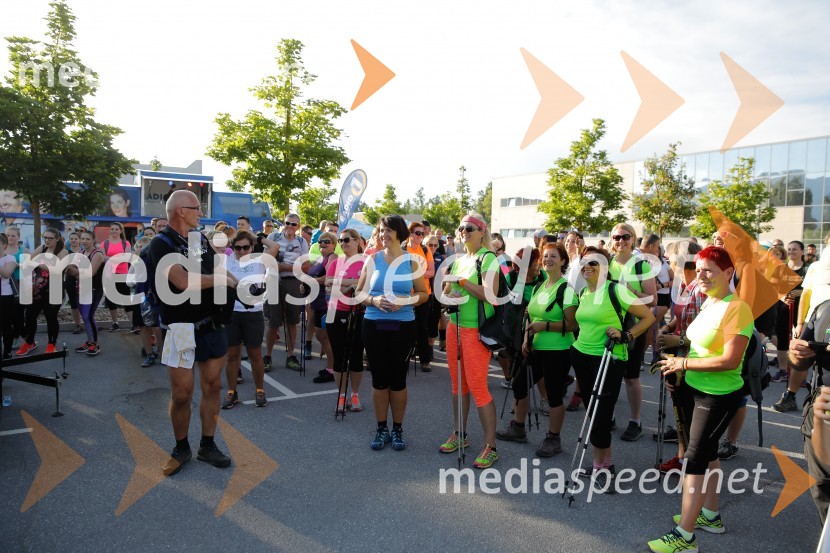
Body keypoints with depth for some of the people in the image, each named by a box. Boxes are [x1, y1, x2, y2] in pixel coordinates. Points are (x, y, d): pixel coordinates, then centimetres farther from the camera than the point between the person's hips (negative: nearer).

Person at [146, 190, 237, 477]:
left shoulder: (201, 239, 11)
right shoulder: (161, 244, -11)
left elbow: (218, 270, 19)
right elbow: (184, 281, -25)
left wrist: (232, 278, -5)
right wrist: (222, 279, -11)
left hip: (212, 323, 6)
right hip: (182, 327, -6)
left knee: (212, 386, 10)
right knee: (181, 393, 1)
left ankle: (207, 445, 24)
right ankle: (181, 448, 23)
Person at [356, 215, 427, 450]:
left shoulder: (412, 261, 2)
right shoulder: (372, 259, 6)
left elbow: (424, 293, 4)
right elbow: (359, 292, 7)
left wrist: (405, 302, -14)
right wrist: (374, 300, -13)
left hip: (402, 326, -1)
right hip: (374, 325, 1)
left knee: (398, 377, 6)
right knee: (379, 377, 7)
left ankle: (397, 429, 20)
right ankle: (381, 429, 20)